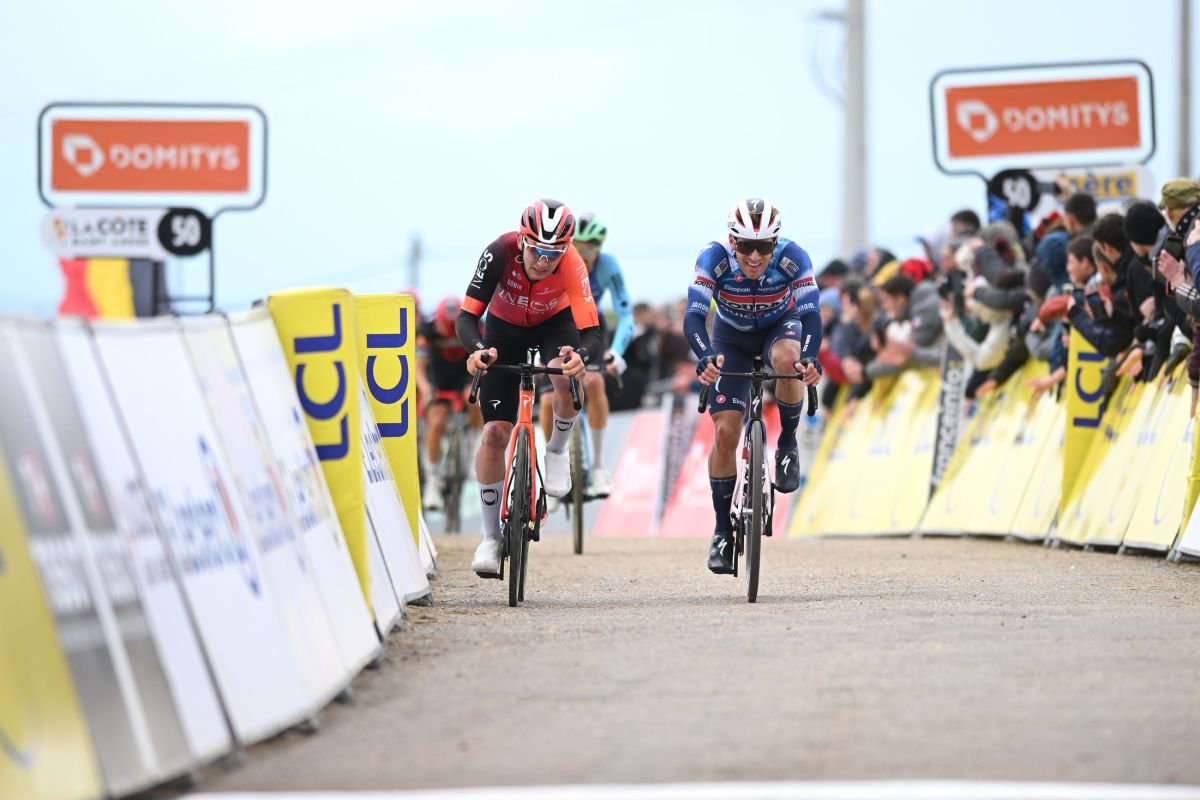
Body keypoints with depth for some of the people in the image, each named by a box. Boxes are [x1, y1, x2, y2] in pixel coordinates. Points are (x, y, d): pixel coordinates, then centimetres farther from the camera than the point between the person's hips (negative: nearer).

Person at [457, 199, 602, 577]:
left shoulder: (572, 266, -34)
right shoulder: (500, 253, -34)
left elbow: (592, 333, -38)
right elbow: (466, 318, -34)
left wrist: (581, 355, -60)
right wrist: (476, 350, -55)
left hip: (555, 323, 0)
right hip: (506, 327, 0)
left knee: (566, 376, -35)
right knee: (495, 431, -9)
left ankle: (557, 451, -4)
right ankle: (491, 538, 1)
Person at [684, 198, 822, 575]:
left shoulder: (792, 258, -32)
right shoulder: (715, 258, -32)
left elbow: (810, 314, -39)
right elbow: (694, 316, -40)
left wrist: (810, 357, -58)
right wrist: (705, 357, -59)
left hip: (780, 326, 0)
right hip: (732, 336, 1)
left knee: (788, 359, -38)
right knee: (725, 432, -10)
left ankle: (787, 443, -13)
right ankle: (722, 530, 4)